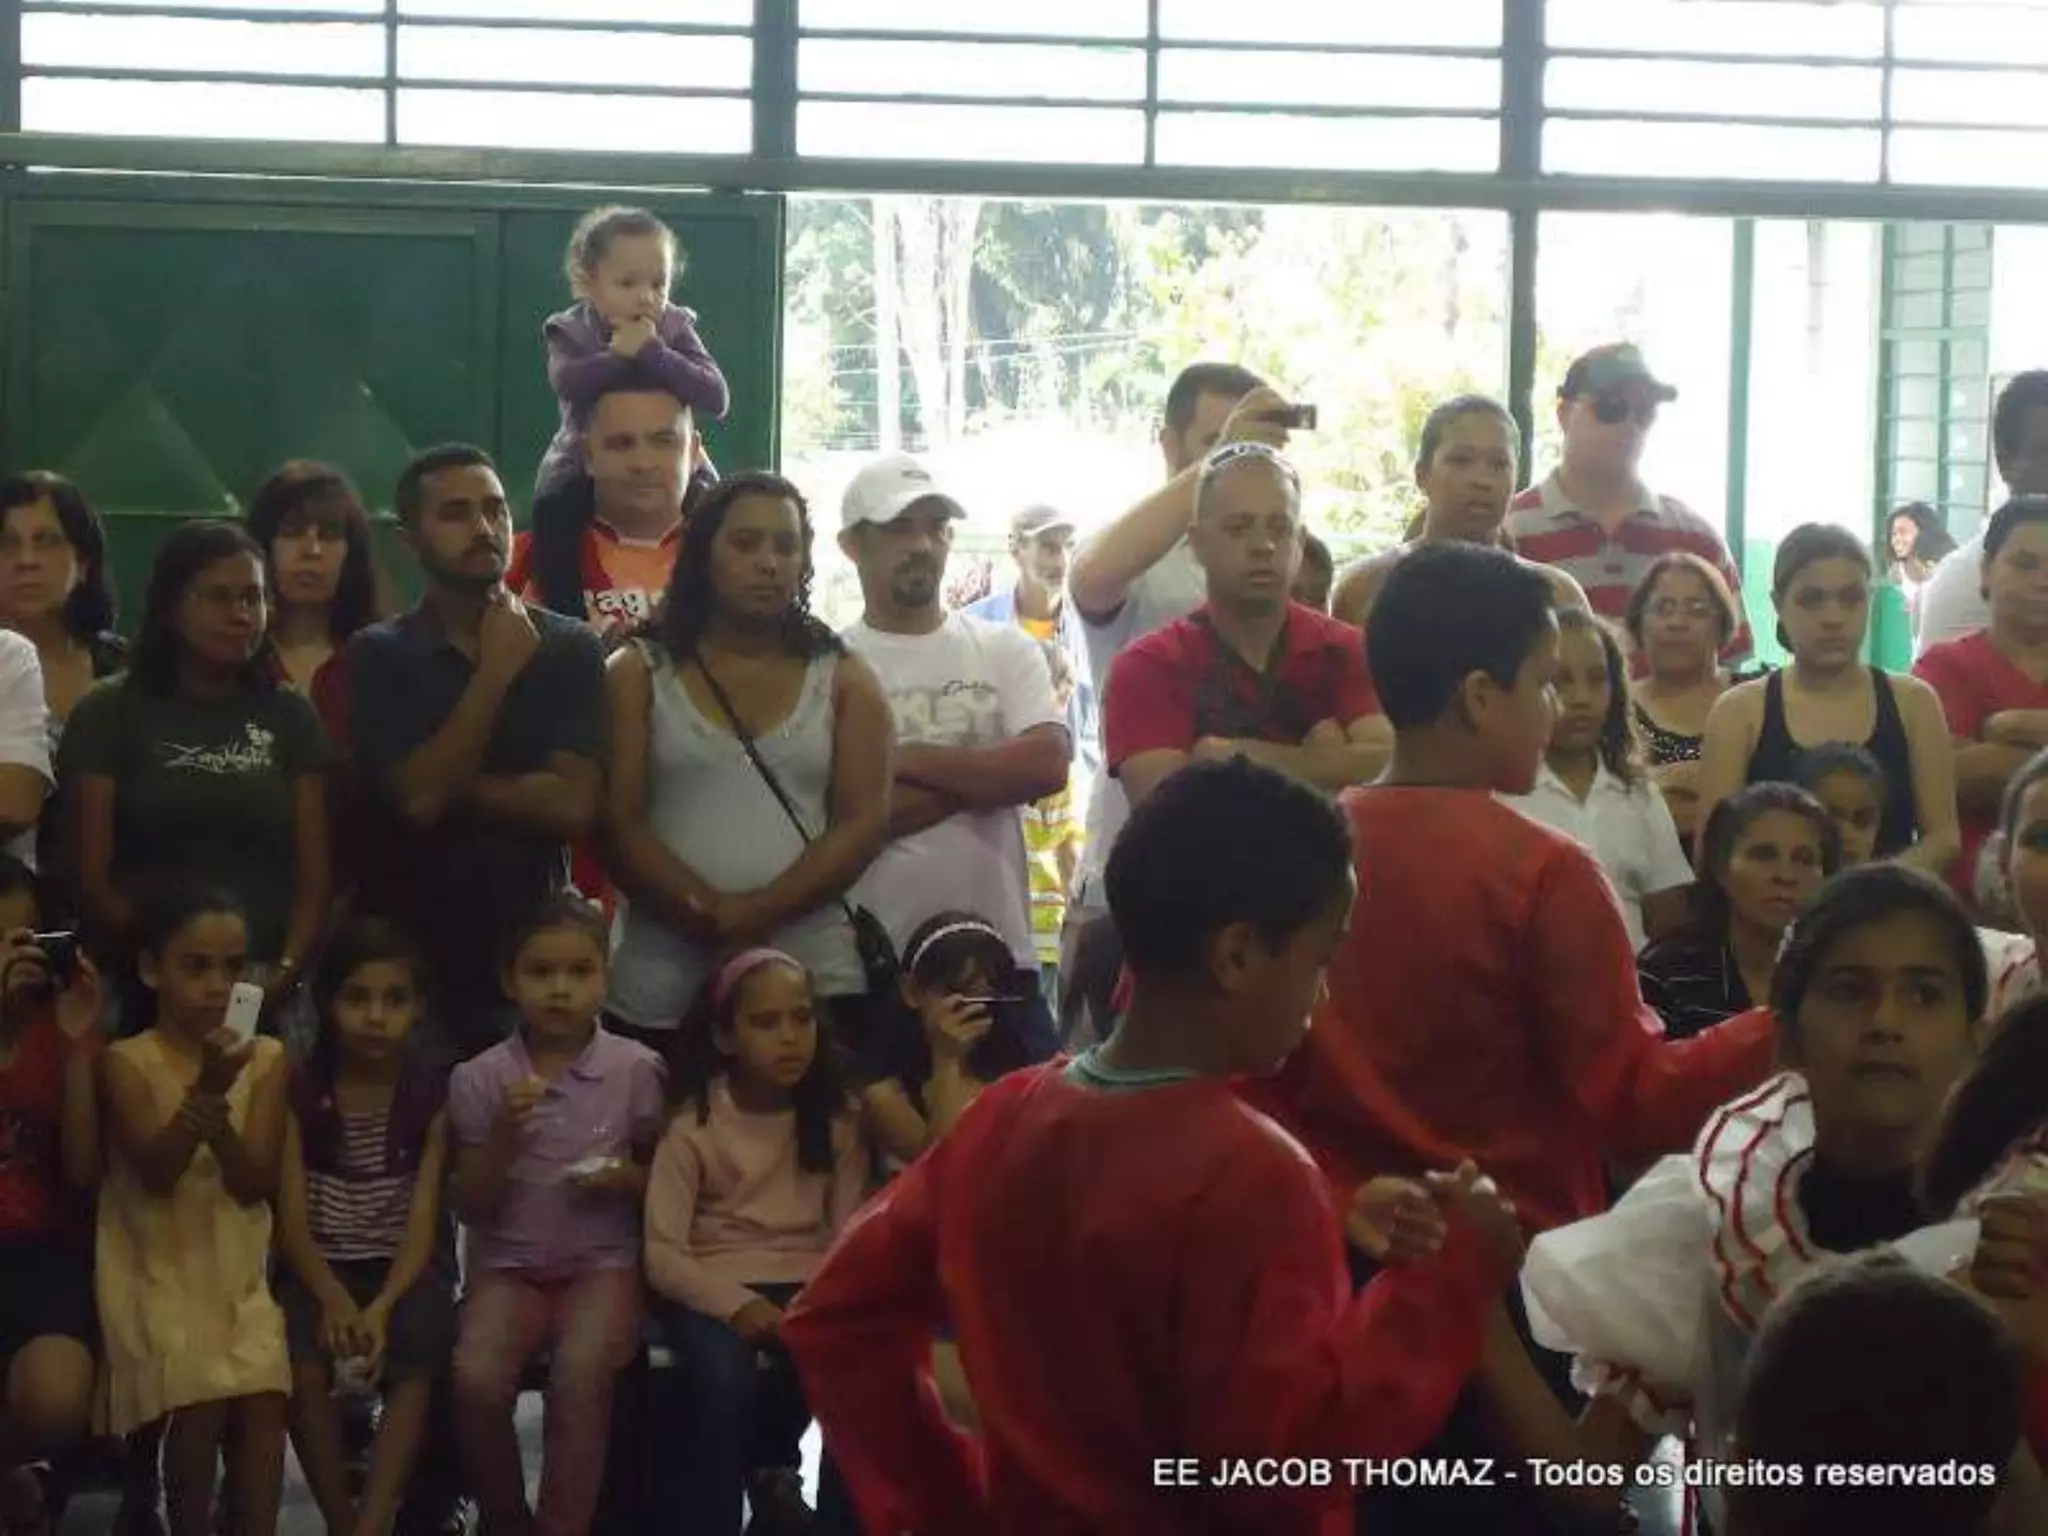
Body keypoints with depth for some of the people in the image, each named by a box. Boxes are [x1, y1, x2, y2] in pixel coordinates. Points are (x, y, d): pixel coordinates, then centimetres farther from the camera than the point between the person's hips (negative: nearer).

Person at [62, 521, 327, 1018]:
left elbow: (314, 875, 7)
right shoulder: (109, 714, 5)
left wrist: (287, 970, -10)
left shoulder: (290, 718, 12)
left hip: (266, 993, 2)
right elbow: (91, 878, 0)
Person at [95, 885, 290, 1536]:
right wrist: (206, 1091, -29)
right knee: (199, 1399, -23)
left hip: (238, 1270, 3)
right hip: (156, 1268, -3)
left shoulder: (265, 1059, 4)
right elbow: (157, 1172, -16)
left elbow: (254, 1182, -4)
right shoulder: (127, 1062, -4)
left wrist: (217, 1105, -22)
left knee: (262, 1397, -20)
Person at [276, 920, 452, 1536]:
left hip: (405, 1266, 0)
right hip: (321, 1267, 0)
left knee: (416, 1355, -31)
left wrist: (383, 1304, -25)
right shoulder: (299, 1091, -1)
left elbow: (422, 1221, -7)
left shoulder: (432, 1095, -1)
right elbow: (292, 1219, -5)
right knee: (302, 1365, -29)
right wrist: (333, 1296, -24)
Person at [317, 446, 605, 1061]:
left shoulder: (569, 648, 1)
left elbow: (573, 804, -9)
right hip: (408, 959, 0)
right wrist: (497, 671, -10)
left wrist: (454, 786, -10)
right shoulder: (379, 656, 0)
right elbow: (417, 799, -14)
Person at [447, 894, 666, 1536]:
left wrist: (628, 1180, -10)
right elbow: (471, 1208, 2)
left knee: (580, 1373, -31)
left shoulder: (636, 1069, -1)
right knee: (476, 1379, -26)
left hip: (602, 1262, -1)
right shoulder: (479, 1078, 0)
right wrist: (505, 1135, -14)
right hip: (508, 1264, 1)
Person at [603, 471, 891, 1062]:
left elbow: (862, 824, 1)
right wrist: (712, 918, -15)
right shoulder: (638, 674, 8)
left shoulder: (843, 679, 11)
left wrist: (755, 913, -13)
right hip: (660, 984, -1)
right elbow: (618, 823, -1)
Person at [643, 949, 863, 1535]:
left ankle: (769, 1467, 4)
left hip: (806, 1285, 3)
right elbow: (663, 1253, -10)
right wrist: (736, 1303, -26)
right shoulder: (694, 1124, -4)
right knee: (727, 1379, -34)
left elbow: (850, 1232, 0)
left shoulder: (838, 1117, 4)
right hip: (714, 1287, -3)